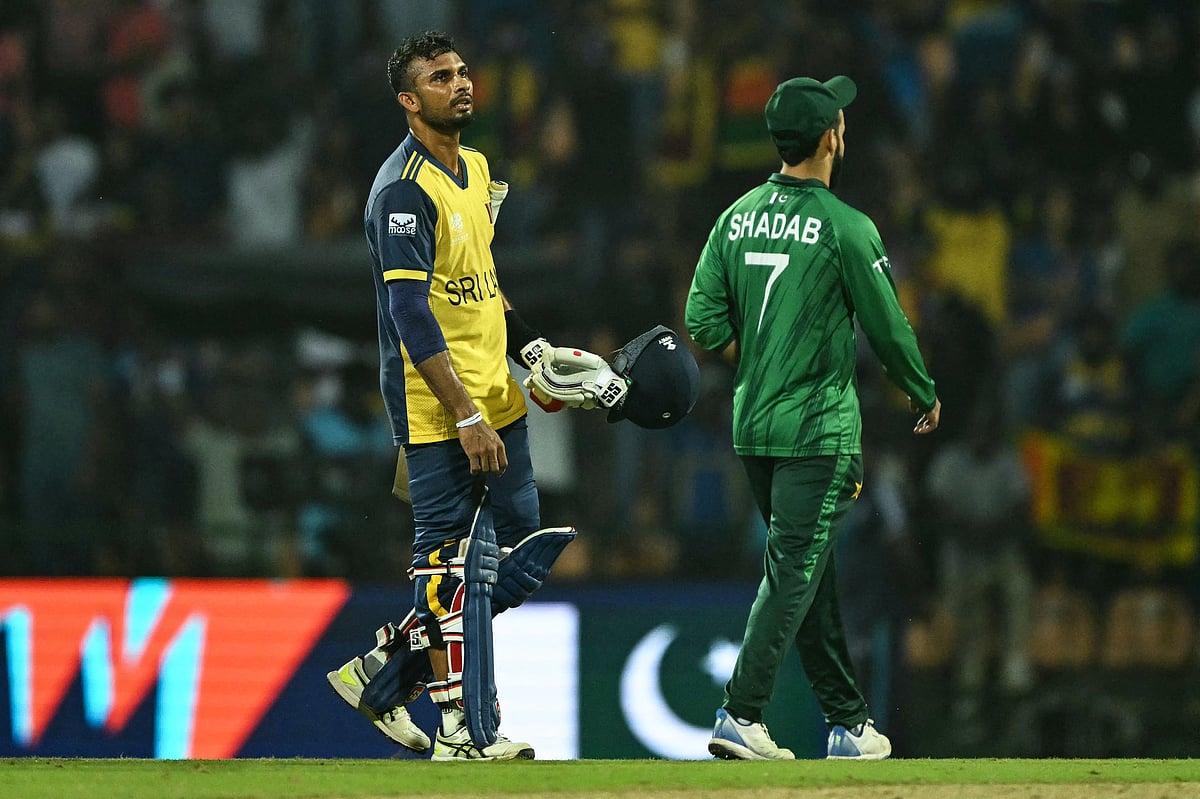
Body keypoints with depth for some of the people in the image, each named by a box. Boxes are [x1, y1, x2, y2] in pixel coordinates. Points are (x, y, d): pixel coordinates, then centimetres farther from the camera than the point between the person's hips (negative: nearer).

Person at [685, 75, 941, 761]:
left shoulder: (738, 217, 6)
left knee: (811, 573, 14)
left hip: (752, 424, 7)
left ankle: (848, 722, 21)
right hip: (819, 428, -7)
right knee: (794, 571, -7)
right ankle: (741, 716, -18)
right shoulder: (846, 227, -11)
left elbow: (705, 319, 3)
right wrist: (925, 395, 11)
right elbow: (888, 327, -5)